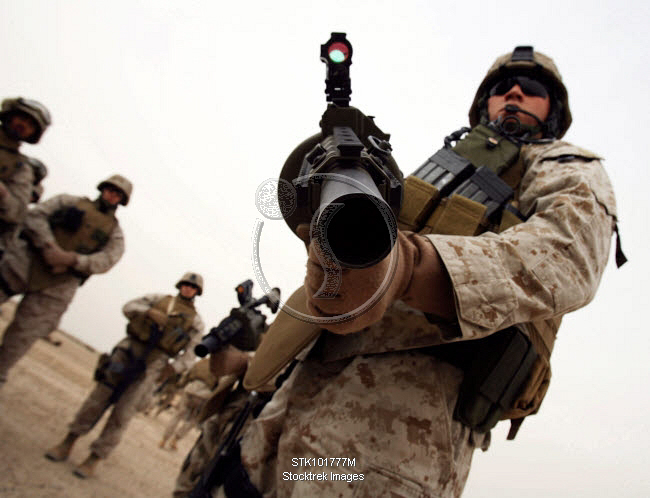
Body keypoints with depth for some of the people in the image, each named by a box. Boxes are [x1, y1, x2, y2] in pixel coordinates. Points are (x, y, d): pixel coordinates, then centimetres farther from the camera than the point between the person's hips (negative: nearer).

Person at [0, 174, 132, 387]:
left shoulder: (114, 233, 9)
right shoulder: (69, 202, 10)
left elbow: (105, 261, -6)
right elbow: (35, 215, -2)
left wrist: (72, 259, -23)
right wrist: (49, 247, -18)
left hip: (57, 285, 0)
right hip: (23, 263, 1)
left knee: (20, 338, 5)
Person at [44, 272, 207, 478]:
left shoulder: (195, 321, 9)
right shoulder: (160, 299, 14)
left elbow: (189, 355, 4)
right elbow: (129, 307, 7)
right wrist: (151, 312, -11)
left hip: (153, 362, -1)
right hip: (129, 349, 1)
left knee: (123, 411, -2)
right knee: (99, 396, 1)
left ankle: (93, 460, 9)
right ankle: (67, 444, 17)